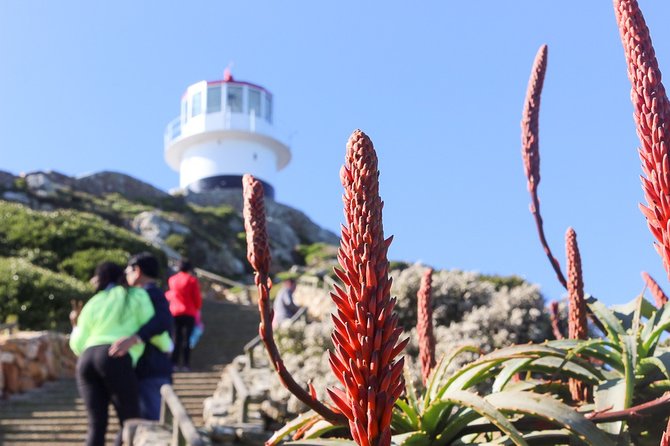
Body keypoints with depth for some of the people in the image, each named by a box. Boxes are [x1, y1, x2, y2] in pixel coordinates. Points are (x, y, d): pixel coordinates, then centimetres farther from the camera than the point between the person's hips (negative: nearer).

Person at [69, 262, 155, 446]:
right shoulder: (136, 295, 14)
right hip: (116, 361, -5)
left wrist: (76, 327, 40)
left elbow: (78, 345, 20)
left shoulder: (92, 304, 23)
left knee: (97, 425, 7)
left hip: (87, 361, 5)